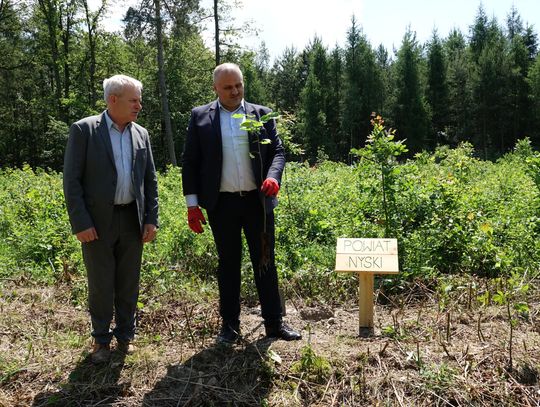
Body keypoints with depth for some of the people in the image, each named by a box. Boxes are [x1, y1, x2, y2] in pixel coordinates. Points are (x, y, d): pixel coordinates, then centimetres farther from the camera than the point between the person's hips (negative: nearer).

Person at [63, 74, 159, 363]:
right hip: (98, 221, -3)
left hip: (132, 220, 4)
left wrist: (151, 219, 3)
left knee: (129, 282, 12)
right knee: (100, 284, 6)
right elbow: (71, 180, -7)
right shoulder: (83, 130, -5)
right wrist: (80, 223, -12)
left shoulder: (141, 134, 8)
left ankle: (125, 334, 29)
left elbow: (150, 179, 10)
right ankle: (101, 339, 25)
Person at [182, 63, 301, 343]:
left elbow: (277, 151, 6)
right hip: (222, 204, -1)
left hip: (258, 201, 1)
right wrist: (192, 204, -2)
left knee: (265, 262, 8)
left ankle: (274, 322, 20)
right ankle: (229, 324, 23)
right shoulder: (200, 117, 4)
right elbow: (190, 162, 3)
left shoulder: (261, 114, 6)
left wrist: (273, 176, -16)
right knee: (228, 263, 10)